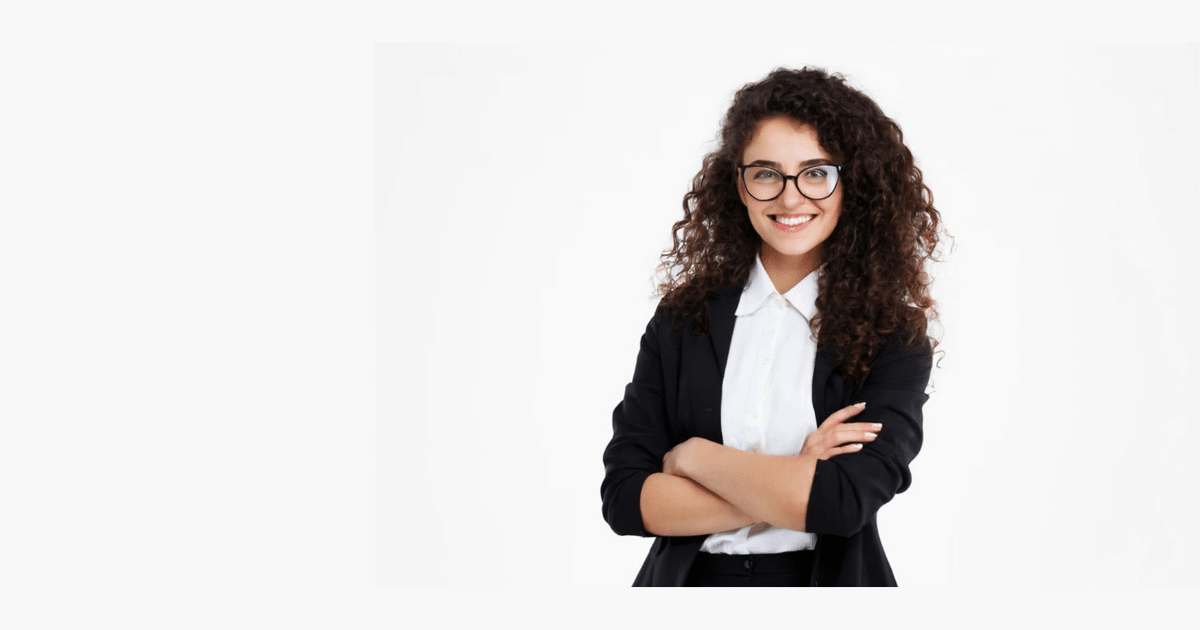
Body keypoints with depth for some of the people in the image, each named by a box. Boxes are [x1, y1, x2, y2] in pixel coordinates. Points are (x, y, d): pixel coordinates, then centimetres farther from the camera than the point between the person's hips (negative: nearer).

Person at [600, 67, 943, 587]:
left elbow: (848, 500, -16)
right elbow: (623, 496, -5)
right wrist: (792, 486, -13)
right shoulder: (682, 318, 2)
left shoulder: (895, 334, -3)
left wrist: (694, 456, -9)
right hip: (692, 580, 1)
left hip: (825, 580, 0)